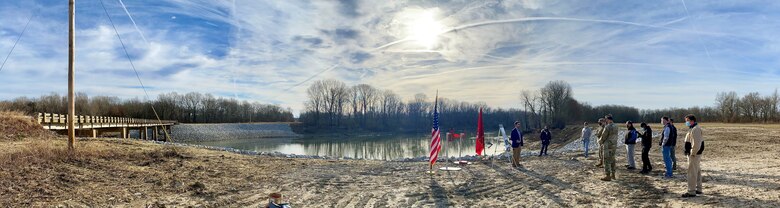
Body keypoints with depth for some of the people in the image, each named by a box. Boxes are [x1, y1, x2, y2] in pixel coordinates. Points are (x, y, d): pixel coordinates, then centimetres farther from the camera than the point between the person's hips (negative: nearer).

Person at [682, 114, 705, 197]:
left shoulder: (695, 129, -19)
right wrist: (688, 151, 17)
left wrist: (692, 153, -20)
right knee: (697, 171, 17)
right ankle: (698, 189, 28)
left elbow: (696, 143, -26)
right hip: (696, 154, 11)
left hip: (694, 154, -11)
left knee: (692, 172, -7)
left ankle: (691, 192, -3)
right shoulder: (693, 128, 14)